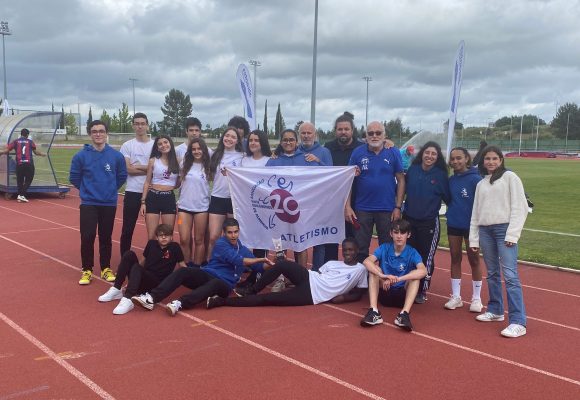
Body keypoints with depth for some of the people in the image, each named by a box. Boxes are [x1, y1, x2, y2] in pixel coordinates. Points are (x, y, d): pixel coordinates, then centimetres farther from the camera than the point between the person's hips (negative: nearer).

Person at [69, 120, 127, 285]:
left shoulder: (116, 156, -2)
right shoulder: (81, 156, -4)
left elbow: (122, 176, 9)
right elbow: (74, 177, 5)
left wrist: (111, 189, 8)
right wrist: (87, 190, 8)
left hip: (109, 204, 1)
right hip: (88, 204, -1)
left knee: (106, 237, 9)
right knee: (87, 237, -4)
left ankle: (106, 269, 22)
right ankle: (87, 270, 10)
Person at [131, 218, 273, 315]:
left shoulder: (244, 250, 17)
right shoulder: (221, 244, 2)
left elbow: (259, 267, 21)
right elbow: (238, 260, -10)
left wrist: (272, 265, 4)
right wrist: (261, 259, -6)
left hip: (224, 285, 0)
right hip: (207, 274, 0)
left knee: (214, 284, -38)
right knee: (182, 272, -28)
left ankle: (180, 303, -56)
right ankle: (151, 298, -41)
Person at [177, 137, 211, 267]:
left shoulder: (208, 166, -1)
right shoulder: (185, 164, 4)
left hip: (201, 207, -1)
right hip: (184, 206, 1)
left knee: (199, 240, 6)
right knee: (184, 240, -2)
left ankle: (197, 267, 16)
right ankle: (187, 266, 14)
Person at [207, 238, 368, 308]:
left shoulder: (360, 270, 8)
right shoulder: (333, 263, 21)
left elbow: (359, 294, 8)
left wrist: (343, 298, -10)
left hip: (311, 295, -5)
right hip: (309, 279, 5)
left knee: (266, 299, -15)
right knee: (283, 264, -25)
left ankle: (223, 300, -14)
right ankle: (251, 290, -4)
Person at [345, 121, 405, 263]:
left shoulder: (393, 153, -1)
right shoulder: (358, 153, -1)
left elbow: (401, 180, 1)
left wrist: (398, 207, -5)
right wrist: (347, 206, -6)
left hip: (387, 209, 0)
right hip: (362, 209, 0)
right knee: (360, 249, 9)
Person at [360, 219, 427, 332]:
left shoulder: (412, 253, -8)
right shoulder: (384, 248, -4)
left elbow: (423, 271, -29)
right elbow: (366, 261, -23)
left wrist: (398, 279, -40)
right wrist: (382, 276, -40)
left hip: (402, 294, -1)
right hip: (384, 292, 1)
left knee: (415, 275, -24)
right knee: (374, 269, -21)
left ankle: (404, 313, -40)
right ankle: (374, 312, -35)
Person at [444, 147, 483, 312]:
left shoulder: (475, 179, -11)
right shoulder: (451, 180, 4)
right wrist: (452, 212, 1)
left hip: (470, 225, -5)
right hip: (453, 224, 5)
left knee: (473, 260, 5)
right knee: (455, 258, 9)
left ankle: (476, 298, 16)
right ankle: (455, 297, 17)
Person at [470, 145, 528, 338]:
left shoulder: (510, 177, 2)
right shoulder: (481, 184, 19)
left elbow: (519, 207, -4)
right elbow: (476, 212, 19)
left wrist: (512, 234, -11)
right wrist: (473, 238, 13)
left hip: (504, 229, -6)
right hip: (485, 230, 6)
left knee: (510, 275, -14)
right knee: (492, 274, 12)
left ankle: (518, 322, -15)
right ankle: (495, 310, 25)